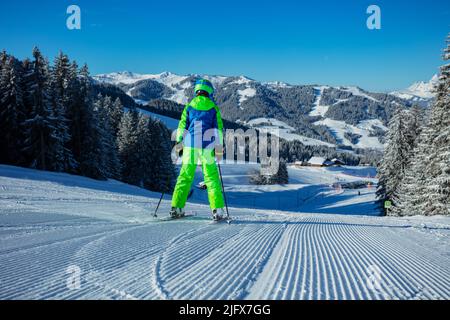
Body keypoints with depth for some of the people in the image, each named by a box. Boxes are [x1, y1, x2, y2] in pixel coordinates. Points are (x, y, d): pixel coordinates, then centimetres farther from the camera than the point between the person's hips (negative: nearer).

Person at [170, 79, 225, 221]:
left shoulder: (189, 106, 8)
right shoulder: (214, 108, 5)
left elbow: (182, 126, 5)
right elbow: (218, 128, 3)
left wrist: (179, 143, 10)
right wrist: (219, 148, 6)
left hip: (190, 147, 1)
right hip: (207, 147, -1)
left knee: (185, 177, 8)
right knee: (212, 178, 2)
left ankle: (176, 207, 4)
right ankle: (217, 209, -4)